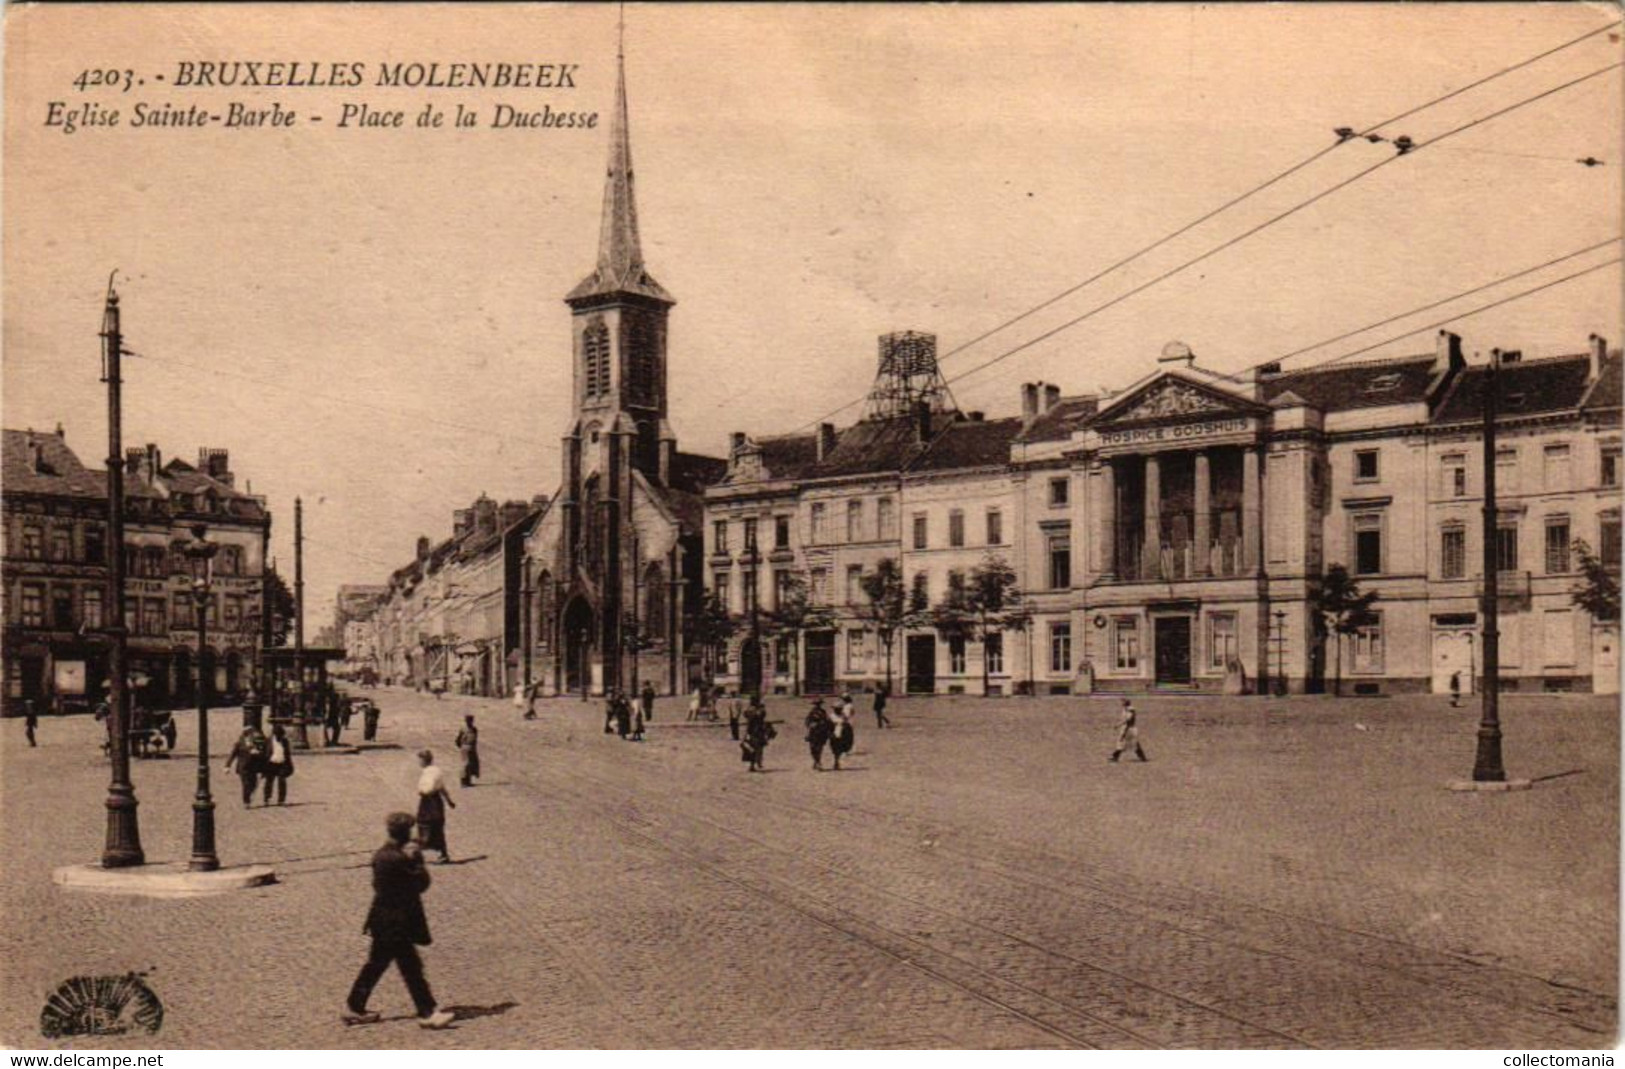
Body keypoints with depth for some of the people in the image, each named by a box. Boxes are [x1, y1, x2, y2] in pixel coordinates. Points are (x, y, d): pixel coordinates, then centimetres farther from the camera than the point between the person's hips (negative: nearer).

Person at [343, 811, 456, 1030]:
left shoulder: (381, 855, 8)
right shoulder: (397, 859, -23)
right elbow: (422, 882, -18)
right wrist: (416, 860, -7)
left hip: (384, 920, 10)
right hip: (395, 923, -10)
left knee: (376, 964, 19)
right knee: (411, 967, -5)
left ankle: (355, 1008, 28)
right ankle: (427, 1012, -1)